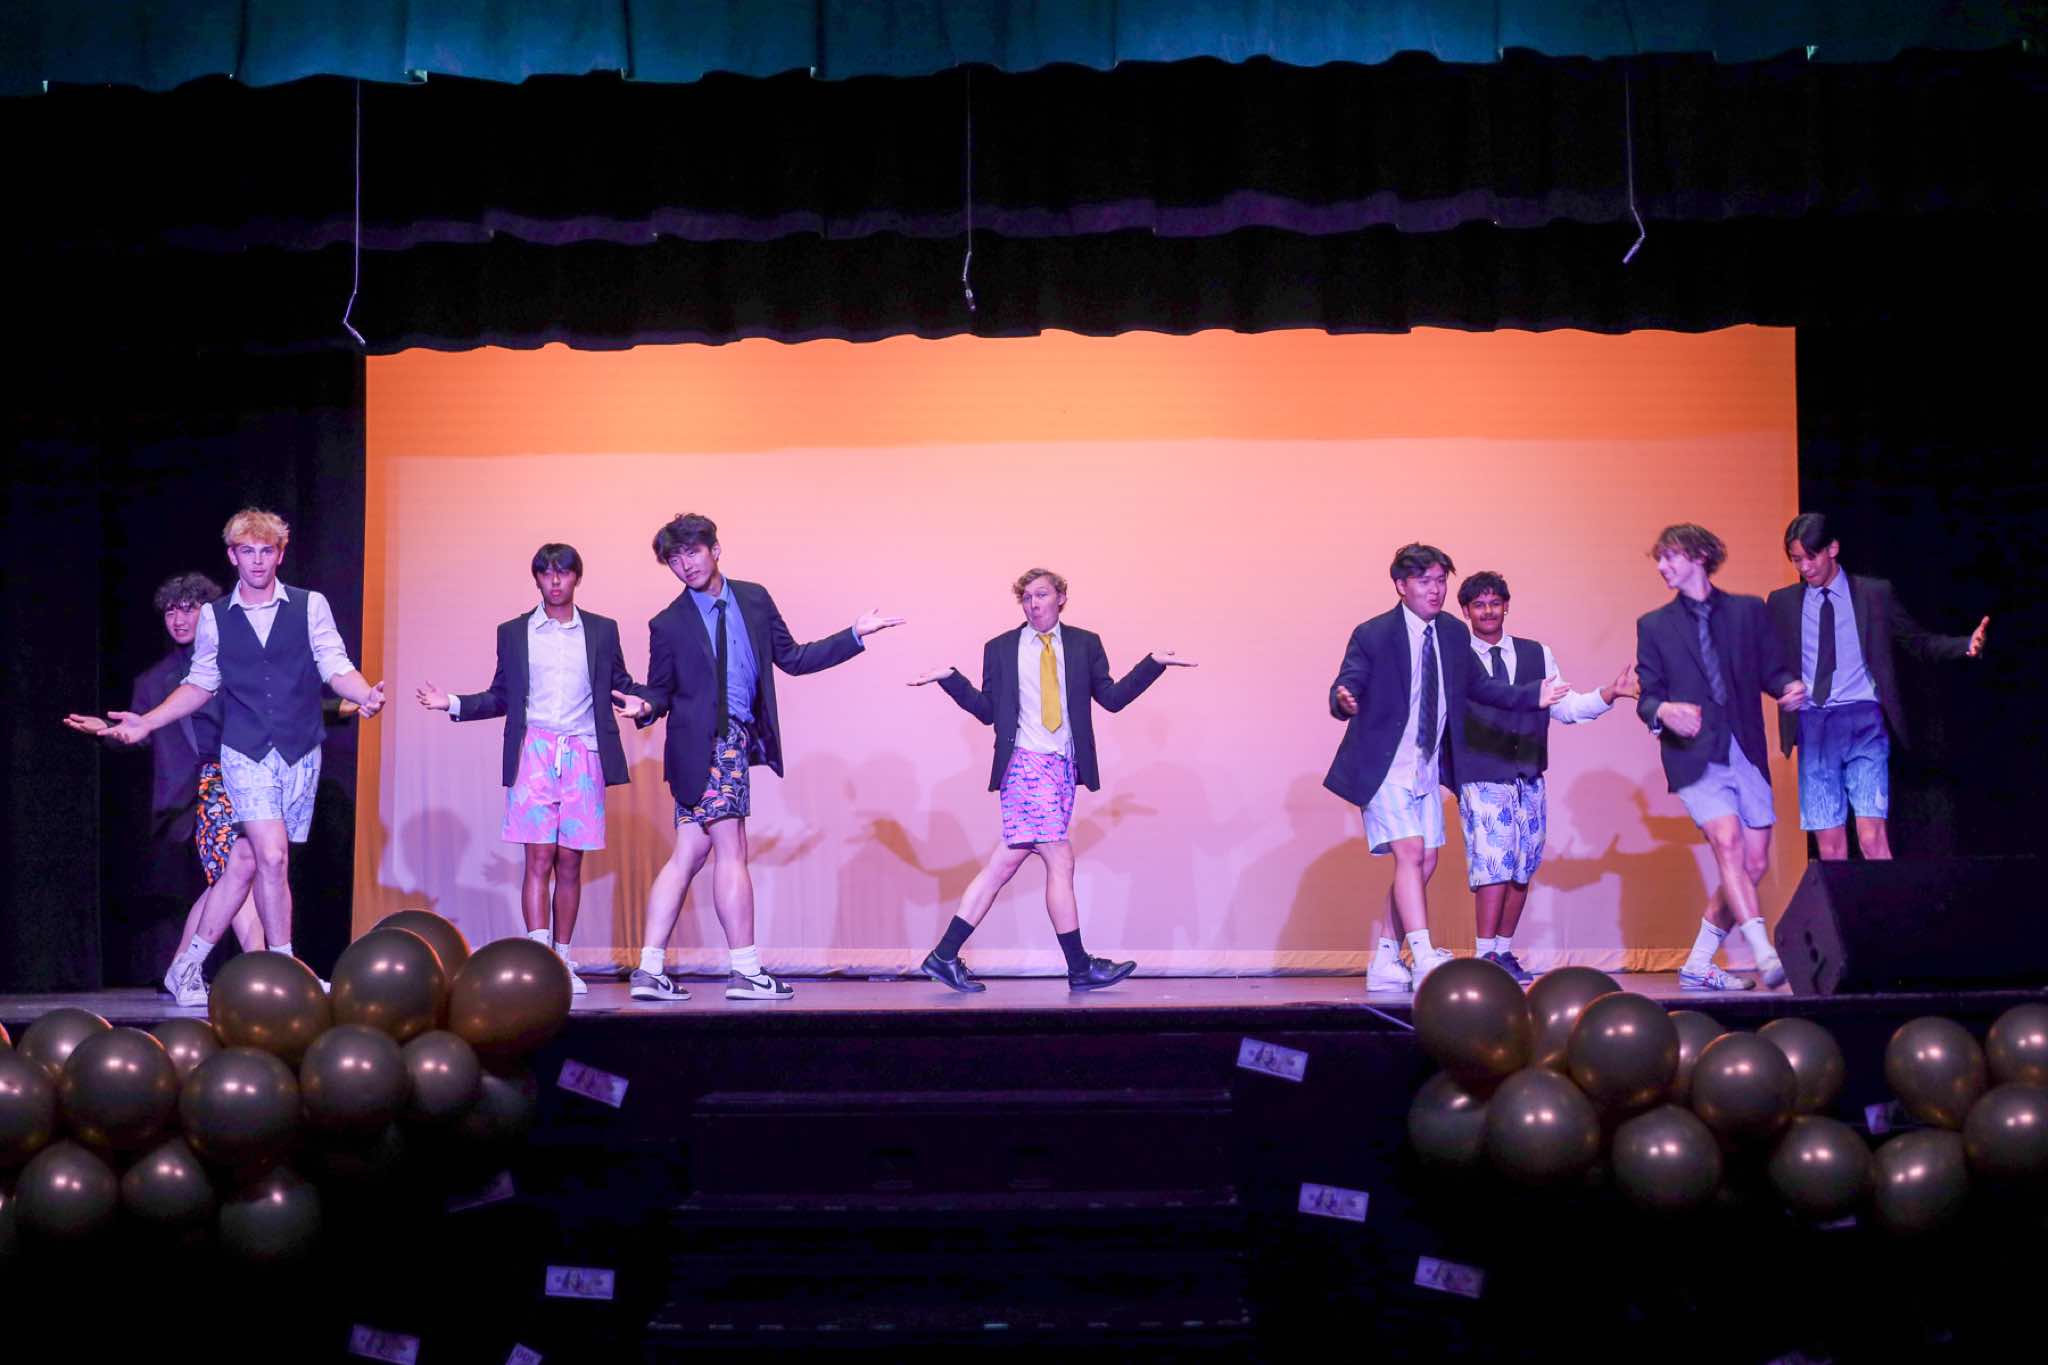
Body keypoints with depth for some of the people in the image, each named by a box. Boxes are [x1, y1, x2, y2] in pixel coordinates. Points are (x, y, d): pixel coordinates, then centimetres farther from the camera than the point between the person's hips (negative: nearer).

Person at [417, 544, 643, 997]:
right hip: (534, 754, -1)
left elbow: (622, 687, 10)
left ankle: (563, 962, 10)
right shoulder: (514, 633, 12)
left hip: (583, 756, 1)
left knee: (570, 864, 4)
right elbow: (500, 697, 15)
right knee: (538, 860, -9)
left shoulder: (602, 631, 12)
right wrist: (452, 703, 2)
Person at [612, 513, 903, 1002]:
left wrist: (855, 635, 7)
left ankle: (649, 971, 7)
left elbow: (791, 658, 13)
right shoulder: (669, 624, -1)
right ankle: (746, 972, -1)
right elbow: (662, 691, 2)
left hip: (737, 739, 5)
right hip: (705, 744, -5)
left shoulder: (754, 599, 10)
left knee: (687, 856, 6)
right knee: (731, 853, -7)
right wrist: (644, 706, -21)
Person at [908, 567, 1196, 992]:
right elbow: (988, 711, 5)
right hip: (1026, 764, -4)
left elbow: (1110, 698, 6)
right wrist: (950, 679, -6)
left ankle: (945, 956, 8)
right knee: (1060, 859, -8)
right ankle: (1080, 968, 0)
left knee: (1006, 863, 4)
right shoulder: (999, 649, 7)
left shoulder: (1085, 644, 12)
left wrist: (1153, 663, -3)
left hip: (1064, 767, 4)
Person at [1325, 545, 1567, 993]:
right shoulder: (1372, 635, -11)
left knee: (1424, 863, 6)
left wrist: (1532, 695, 9)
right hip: (1385, 769, -7)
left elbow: (1478, 685, 18)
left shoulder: (1453, 634, 6)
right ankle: (1424, 959, -20)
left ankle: (1384, 963, 15)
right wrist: (1344, 702, -40)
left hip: (1427, 769, 7)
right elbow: (1345, 687, -16)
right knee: (1410, 854, -17)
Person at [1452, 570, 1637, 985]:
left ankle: (1504, 952, 16)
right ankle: (1486, 957, -11)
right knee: (1493, 863, -14)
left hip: (1529, 780, 5)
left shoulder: (1537, 654, 13)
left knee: (1522, 869, 6)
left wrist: (1610, 693, -1)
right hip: (1481, 780, -5)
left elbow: (1565, 707, 11)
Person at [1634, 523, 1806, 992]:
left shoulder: (1748, 611, 13)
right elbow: (1647, 696, 6)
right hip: (1696, 756, -3)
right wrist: (1664, 712, -17)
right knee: (1729, 845, -22)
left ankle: (1698, 965, 12)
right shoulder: (1654, 625, 11)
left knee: (1754, 865, 1)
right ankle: (1766, 956, -26)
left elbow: (1772, 670, 11)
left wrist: (1790, 687, -12)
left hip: (1747, 753, 3)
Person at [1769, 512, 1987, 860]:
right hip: (1812, 724, 2)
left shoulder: (1875, 594, 6)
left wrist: (1966, 645, -7)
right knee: (1829, 844, 0)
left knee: (1872, 838, -14)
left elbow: (1918, 643, 8)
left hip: (1863, 722, -2)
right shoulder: (1782, 602, 10)